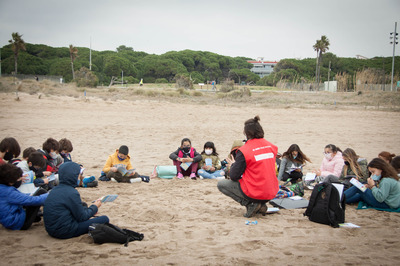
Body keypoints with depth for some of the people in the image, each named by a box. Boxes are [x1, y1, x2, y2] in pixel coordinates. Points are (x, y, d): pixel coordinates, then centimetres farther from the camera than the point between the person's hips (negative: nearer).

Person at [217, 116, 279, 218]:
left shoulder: (244, 150, -15)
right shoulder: (271, 146, 3)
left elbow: (233, 176, -12)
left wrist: (233, 165, 11)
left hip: (255, 193, -6)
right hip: (272, 193, 7)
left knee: (221, 184, 10)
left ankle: (250, 204, -3)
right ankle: (261, 205, 12)